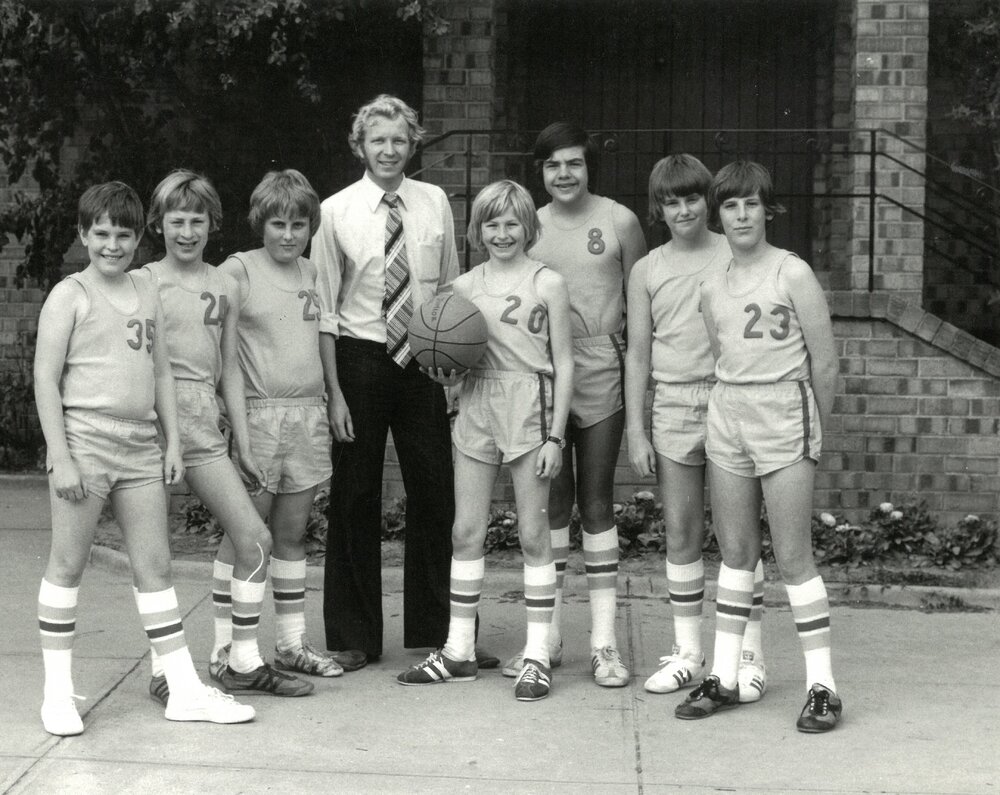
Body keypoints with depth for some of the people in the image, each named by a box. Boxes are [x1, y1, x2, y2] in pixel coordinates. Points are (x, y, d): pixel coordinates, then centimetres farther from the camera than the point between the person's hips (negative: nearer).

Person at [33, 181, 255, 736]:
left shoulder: (147, 297, 13)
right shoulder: (69, 296, -4)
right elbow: (45, 380, -8)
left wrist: (173, 440, 10)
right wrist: (60, 456, -13)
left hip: (140, 443, 6)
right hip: (84, 437, -6)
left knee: (155, 565, 7)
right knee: (68, 564, 2)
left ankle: (185, 690, 11)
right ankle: (58, 693, 12)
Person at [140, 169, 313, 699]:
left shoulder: (224, 286, 13)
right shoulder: (143, 283, 1)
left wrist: (245, 447, 13)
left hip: (203, 422, 4)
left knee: (255, 539, -1)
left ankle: (238, 661, 10)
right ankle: (163, 668, 11)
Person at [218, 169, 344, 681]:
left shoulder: (313, 273, 12)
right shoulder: (239, 271, -3)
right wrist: (238, 421, -14)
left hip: (309, 413, 5)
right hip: (258, 412, -5)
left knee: (292, 532, 11)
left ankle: (292, 643, 18)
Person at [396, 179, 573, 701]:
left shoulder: (546, 284, -1)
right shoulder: (463, 287, 10)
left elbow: (563, 364, -2)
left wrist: (555, 436, -8)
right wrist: (445, 368, -7)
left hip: (529, 408, -4)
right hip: (476, 408, 4)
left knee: (532, 535, 0)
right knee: (466, 532, 6)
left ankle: (537, 655, 8)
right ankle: (459, 652, 15)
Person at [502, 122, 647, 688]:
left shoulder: (619, 221, 1)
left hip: (601, 370, -2)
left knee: (597, 502, -1)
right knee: (552, 502, 7)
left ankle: (605, 641, 5)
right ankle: (548, 636, 15)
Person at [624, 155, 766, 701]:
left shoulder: (734, 256, 2)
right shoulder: (647, 270, 9)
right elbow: (638, 353, 10)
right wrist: (635, 431, 4)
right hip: (673, 405, 2)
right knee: (681, 534, 6)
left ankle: (749, 655, 8)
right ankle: (687, 653, 17)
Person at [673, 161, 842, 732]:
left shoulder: (793, 273, -6)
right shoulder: (713, 289, 10)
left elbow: (825, 363, -4)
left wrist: (814, 432, 3)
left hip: (784, 413, -5)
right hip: (728, 416, 5)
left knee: (793, 556, -5)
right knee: (735, 552, 10)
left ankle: (823, 686, 2)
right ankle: (724, 677, 16)